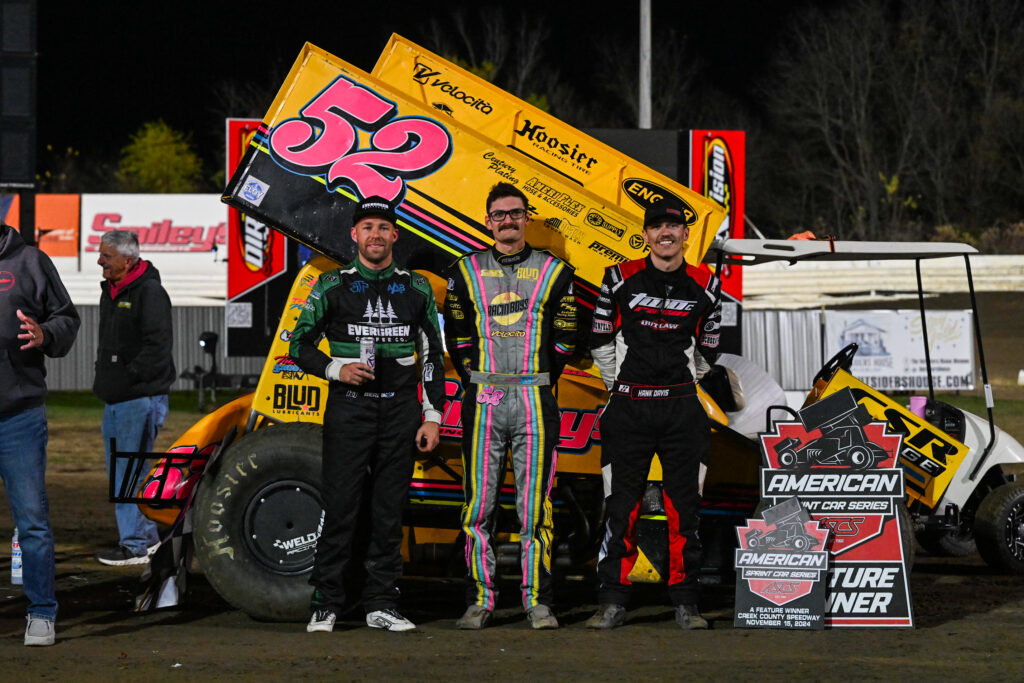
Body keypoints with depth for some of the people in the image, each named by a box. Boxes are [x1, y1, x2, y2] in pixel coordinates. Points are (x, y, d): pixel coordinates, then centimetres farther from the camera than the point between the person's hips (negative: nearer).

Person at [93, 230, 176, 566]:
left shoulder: (149, 292, -14)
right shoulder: (110, 290, 15)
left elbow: (157, 347, -20)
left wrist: (128, 376, -17)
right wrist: (103, 380, 15)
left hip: (142, 398, -10)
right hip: (115, 399, 10)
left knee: (130, 473, -8)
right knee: (118, 472, 14)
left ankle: (136, 545, -2)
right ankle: (148, 533, 24)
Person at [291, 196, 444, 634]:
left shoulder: (416, 289, 9)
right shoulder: (333, 286, 3)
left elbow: (433, 355, 11)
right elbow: (299, 344, 5)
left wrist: (432, 417, 4)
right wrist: (336, 370, -12)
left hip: (401, 410, 2)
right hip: (349, 410, -2)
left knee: (389, 512, 4)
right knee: (340, 510, -5)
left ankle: (381, 604, 9)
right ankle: (325, 606, 0)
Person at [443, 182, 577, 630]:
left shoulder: (554, 272, 9)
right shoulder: (466, 272, 11)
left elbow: (564, 340, 10)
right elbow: (457, 337, 11)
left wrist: (539, 387, 5)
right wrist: (477, 384, 4)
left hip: (535, 403, -1)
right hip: (483, 401, 1)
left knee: (535, 505, -3)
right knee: (479, 504, -1)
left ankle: (537, 601, 1)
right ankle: (480, 599, 5)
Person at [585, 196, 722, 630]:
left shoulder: (704, 286, 4)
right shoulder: (620, 279, 0)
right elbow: (600, 340, 8)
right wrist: (619, 386, 10)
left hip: (681, 409, 1)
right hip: (629, 408, -1)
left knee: (684, 508, 1)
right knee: (621, 505, -2)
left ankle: (685, 603, 8)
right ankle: (613, 602, 4)